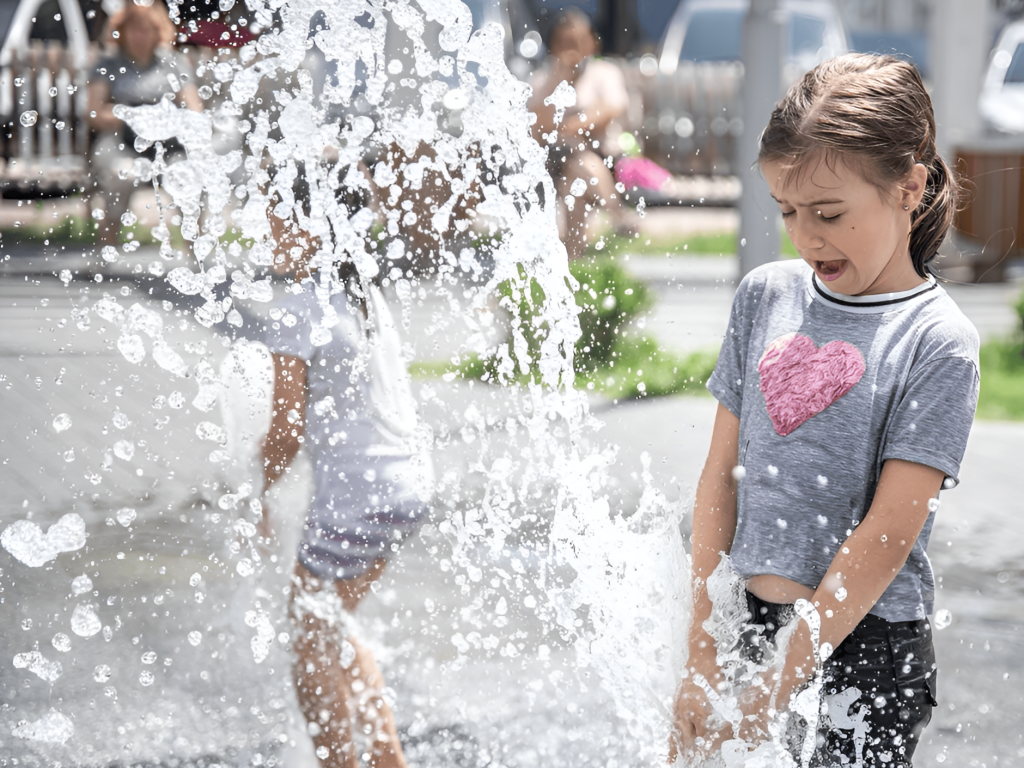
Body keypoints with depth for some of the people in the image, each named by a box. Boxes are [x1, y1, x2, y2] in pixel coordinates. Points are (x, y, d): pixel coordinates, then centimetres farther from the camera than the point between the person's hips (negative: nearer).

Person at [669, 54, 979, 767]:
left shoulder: (938, 341, -11)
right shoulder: (766, 295, 4)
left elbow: (887, 534, -15)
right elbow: (722, 475, 5)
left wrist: (781, 685, -17)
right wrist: (703, 654, 0)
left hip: (867, 651, -4)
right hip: (747, 625, 4)